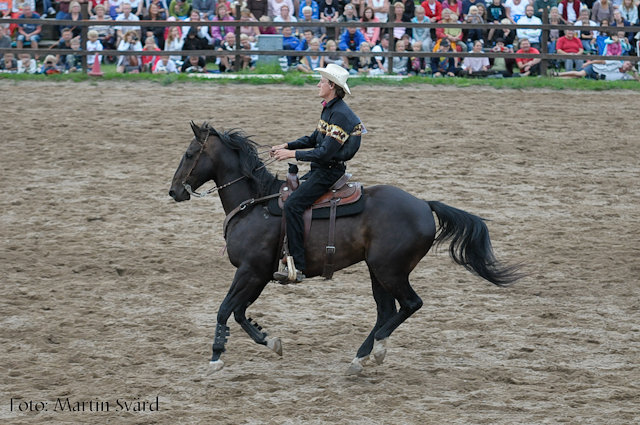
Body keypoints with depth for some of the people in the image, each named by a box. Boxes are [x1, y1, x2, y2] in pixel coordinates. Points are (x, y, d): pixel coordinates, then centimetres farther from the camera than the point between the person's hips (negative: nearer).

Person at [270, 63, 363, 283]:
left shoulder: (339, 114, -20)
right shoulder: (330, 109, 12)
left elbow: (326, 153, -24)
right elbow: (314, 139, 23)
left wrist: (293, 154, -19)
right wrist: (286, 146, 12)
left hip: (330, 171, -11)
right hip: (321, 169, 11)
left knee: (293, 205, -23)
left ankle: (298, 267, -26)